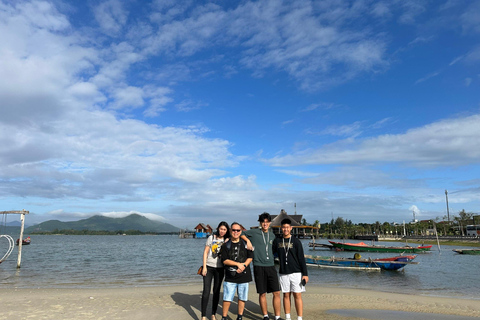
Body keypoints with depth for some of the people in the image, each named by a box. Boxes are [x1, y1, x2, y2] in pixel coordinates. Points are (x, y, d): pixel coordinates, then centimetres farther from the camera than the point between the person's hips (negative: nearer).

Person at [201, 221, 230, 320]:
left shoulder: (227, 240, 5)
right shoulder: (211, 238, 0)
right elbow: (205, 252, -1)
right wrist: (204, 267, -6)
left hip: (219, 268, 2)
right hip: (209, 267, -2)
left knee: (216, 291, 8)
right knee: (206, 291, -5)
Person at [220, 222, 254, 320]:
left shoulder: (245, 243, 7)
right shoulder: (226, 245, 2)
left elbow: (250, 257, 4)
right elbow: (224, 260, -5)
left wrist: (243, 266, -11)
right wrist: (238, 264, -13)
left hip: (244, 276, 2)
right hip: (230, 276, -1)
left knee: (242, 298, 9)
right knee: (227, 298, -1)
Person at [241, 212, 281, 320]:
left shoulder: (272, 235, 13)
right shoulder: (254, 232, 0)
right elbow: (240, 234, 7)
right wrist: (247, 240, -7)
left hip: (271, 266, 3)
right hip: (259, 267, -3)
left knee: (277, 292, 0)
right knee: (262, 294, 5)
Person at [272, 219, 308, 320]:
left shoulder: (296, 241, -2)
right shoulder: (277, 241, 5)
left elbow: (301, 259, -2)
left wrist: (305, 274, -6)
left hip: (296, 273, -2)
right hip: (283, 273, 3)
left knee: (297, 295, -1)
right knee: (286, 295, 8)